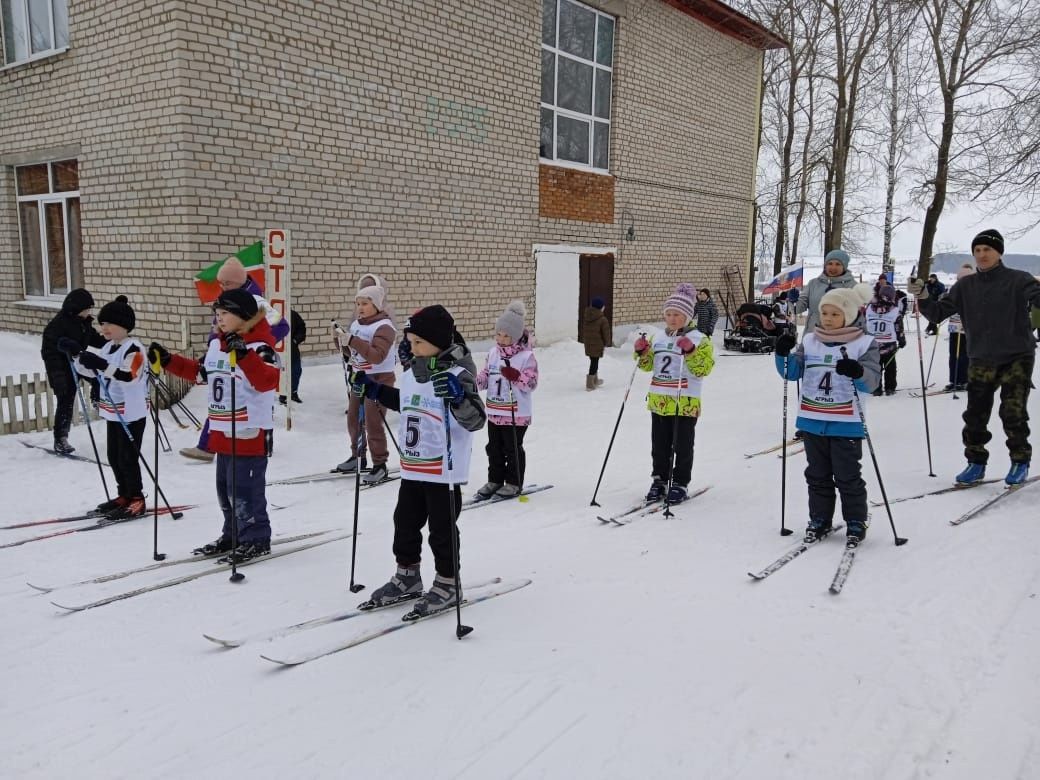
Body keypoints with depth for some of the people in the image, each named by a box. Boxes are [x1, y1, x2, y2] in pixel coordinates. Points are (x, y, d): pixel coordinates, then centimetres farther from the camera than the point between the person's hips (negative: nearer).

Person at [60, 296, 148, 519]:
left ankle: (136, 500, 6)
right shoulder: (108, 348, 11)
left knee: (127, 458, -4)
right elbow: (90, 371, 17)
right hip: (113, 412, 9)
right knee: (114, 457, 15)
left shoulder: (134, 349, -16)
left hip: (131, 414, -9)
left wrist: (103, 365, -40)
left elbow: (128, 376, -30)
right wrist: (78, 354, 3)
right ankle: (124, 496, 27)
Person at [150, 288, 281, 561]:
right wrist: (168, 360, 18)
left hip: (251, 433, -9)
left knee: (243, 489, -5)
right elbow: (199, 371, 25)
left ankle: (256, 539, 9)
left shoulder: (259, 347, -16)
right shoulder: (216, 345, 11)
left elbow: (267, 381, -31)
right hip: (223, 433, 9)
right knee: (225, 487, 17)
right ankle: (232, 534, 31)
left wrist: (244, 355, -41)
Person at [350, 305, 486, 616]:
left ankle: (448, 584, 23)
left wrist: (457, 396, -41)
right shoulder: (412, 373, 6)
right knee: (405, 523, 18)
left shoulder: (457, 376, -18)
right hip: (412, 468, 8)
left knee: (442, 528, 6)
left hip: (444, 472, -8)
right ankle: (407, 578, 35)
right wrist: (374, 389, 20)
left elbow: (476, 420, -24)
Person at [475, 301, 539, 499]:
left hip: (516, 413, -6)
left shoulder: (526, 356, -13)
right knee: (494, 448, 14)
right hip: (494, 411, 6)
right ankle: (495, 480, 27)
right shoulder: (493, 353, 4)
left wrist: (515, 376, -30)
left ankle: (514, 483, 19)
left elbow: (531, 383, -14)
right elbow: (485, 376, 9)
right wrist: (474, 382, -11)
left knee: (513, 449, 5)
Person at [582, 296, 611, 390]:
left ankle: (595, 381, 35)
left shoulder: (585, 316, 2)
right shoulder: (603, 320, -17)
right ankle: (590, 384, 3)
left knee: (593, 362, 20)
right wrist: (608, 343, 8)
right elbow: (606, 333, -9)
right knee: (594, 363, 2)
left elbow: (583, 330, 11)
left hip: (588, 344, 7)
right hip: (597, 345, -7)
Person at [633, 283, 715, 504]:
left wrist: (690, 351, -26)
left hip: (685, 403, -5)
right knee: (659, 445, 12)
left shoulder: (699, 339, -4)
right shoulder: (658, 337, 11)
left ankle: (680, 484, 16)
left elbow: (703, 369, -14)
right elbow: (648, 365, 16)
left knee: (682, 447, 5)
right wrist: (642, 352, -3)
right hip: (659, 401, 5)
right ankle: (660, 480, 25)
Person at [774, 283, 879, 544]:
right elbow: (792, 372, 6)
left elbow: (872, 380, -12)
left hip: (846, 424, -4)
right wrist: (783, 354, -12)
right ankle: (820, 519, 26)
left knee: (848, 476, 4)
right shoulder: (810, 341, 7)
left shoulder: (864, 343, -4)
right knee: (817, 475, 14)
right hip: (812, 422, 4)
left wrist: (858, 372, -33)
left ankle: (856, 522, 19)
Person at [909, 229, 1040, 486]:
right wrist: (922, 296, -14)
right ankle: (976, 462, 19)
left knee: (1013, 413, -2)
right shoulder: (965, 286, 5)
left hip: (1017, 357, -3)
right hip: (980, 360, 3)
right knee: (975, 415, 5)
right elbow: (937, 313, 3)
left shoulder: (1017, 280, -6)